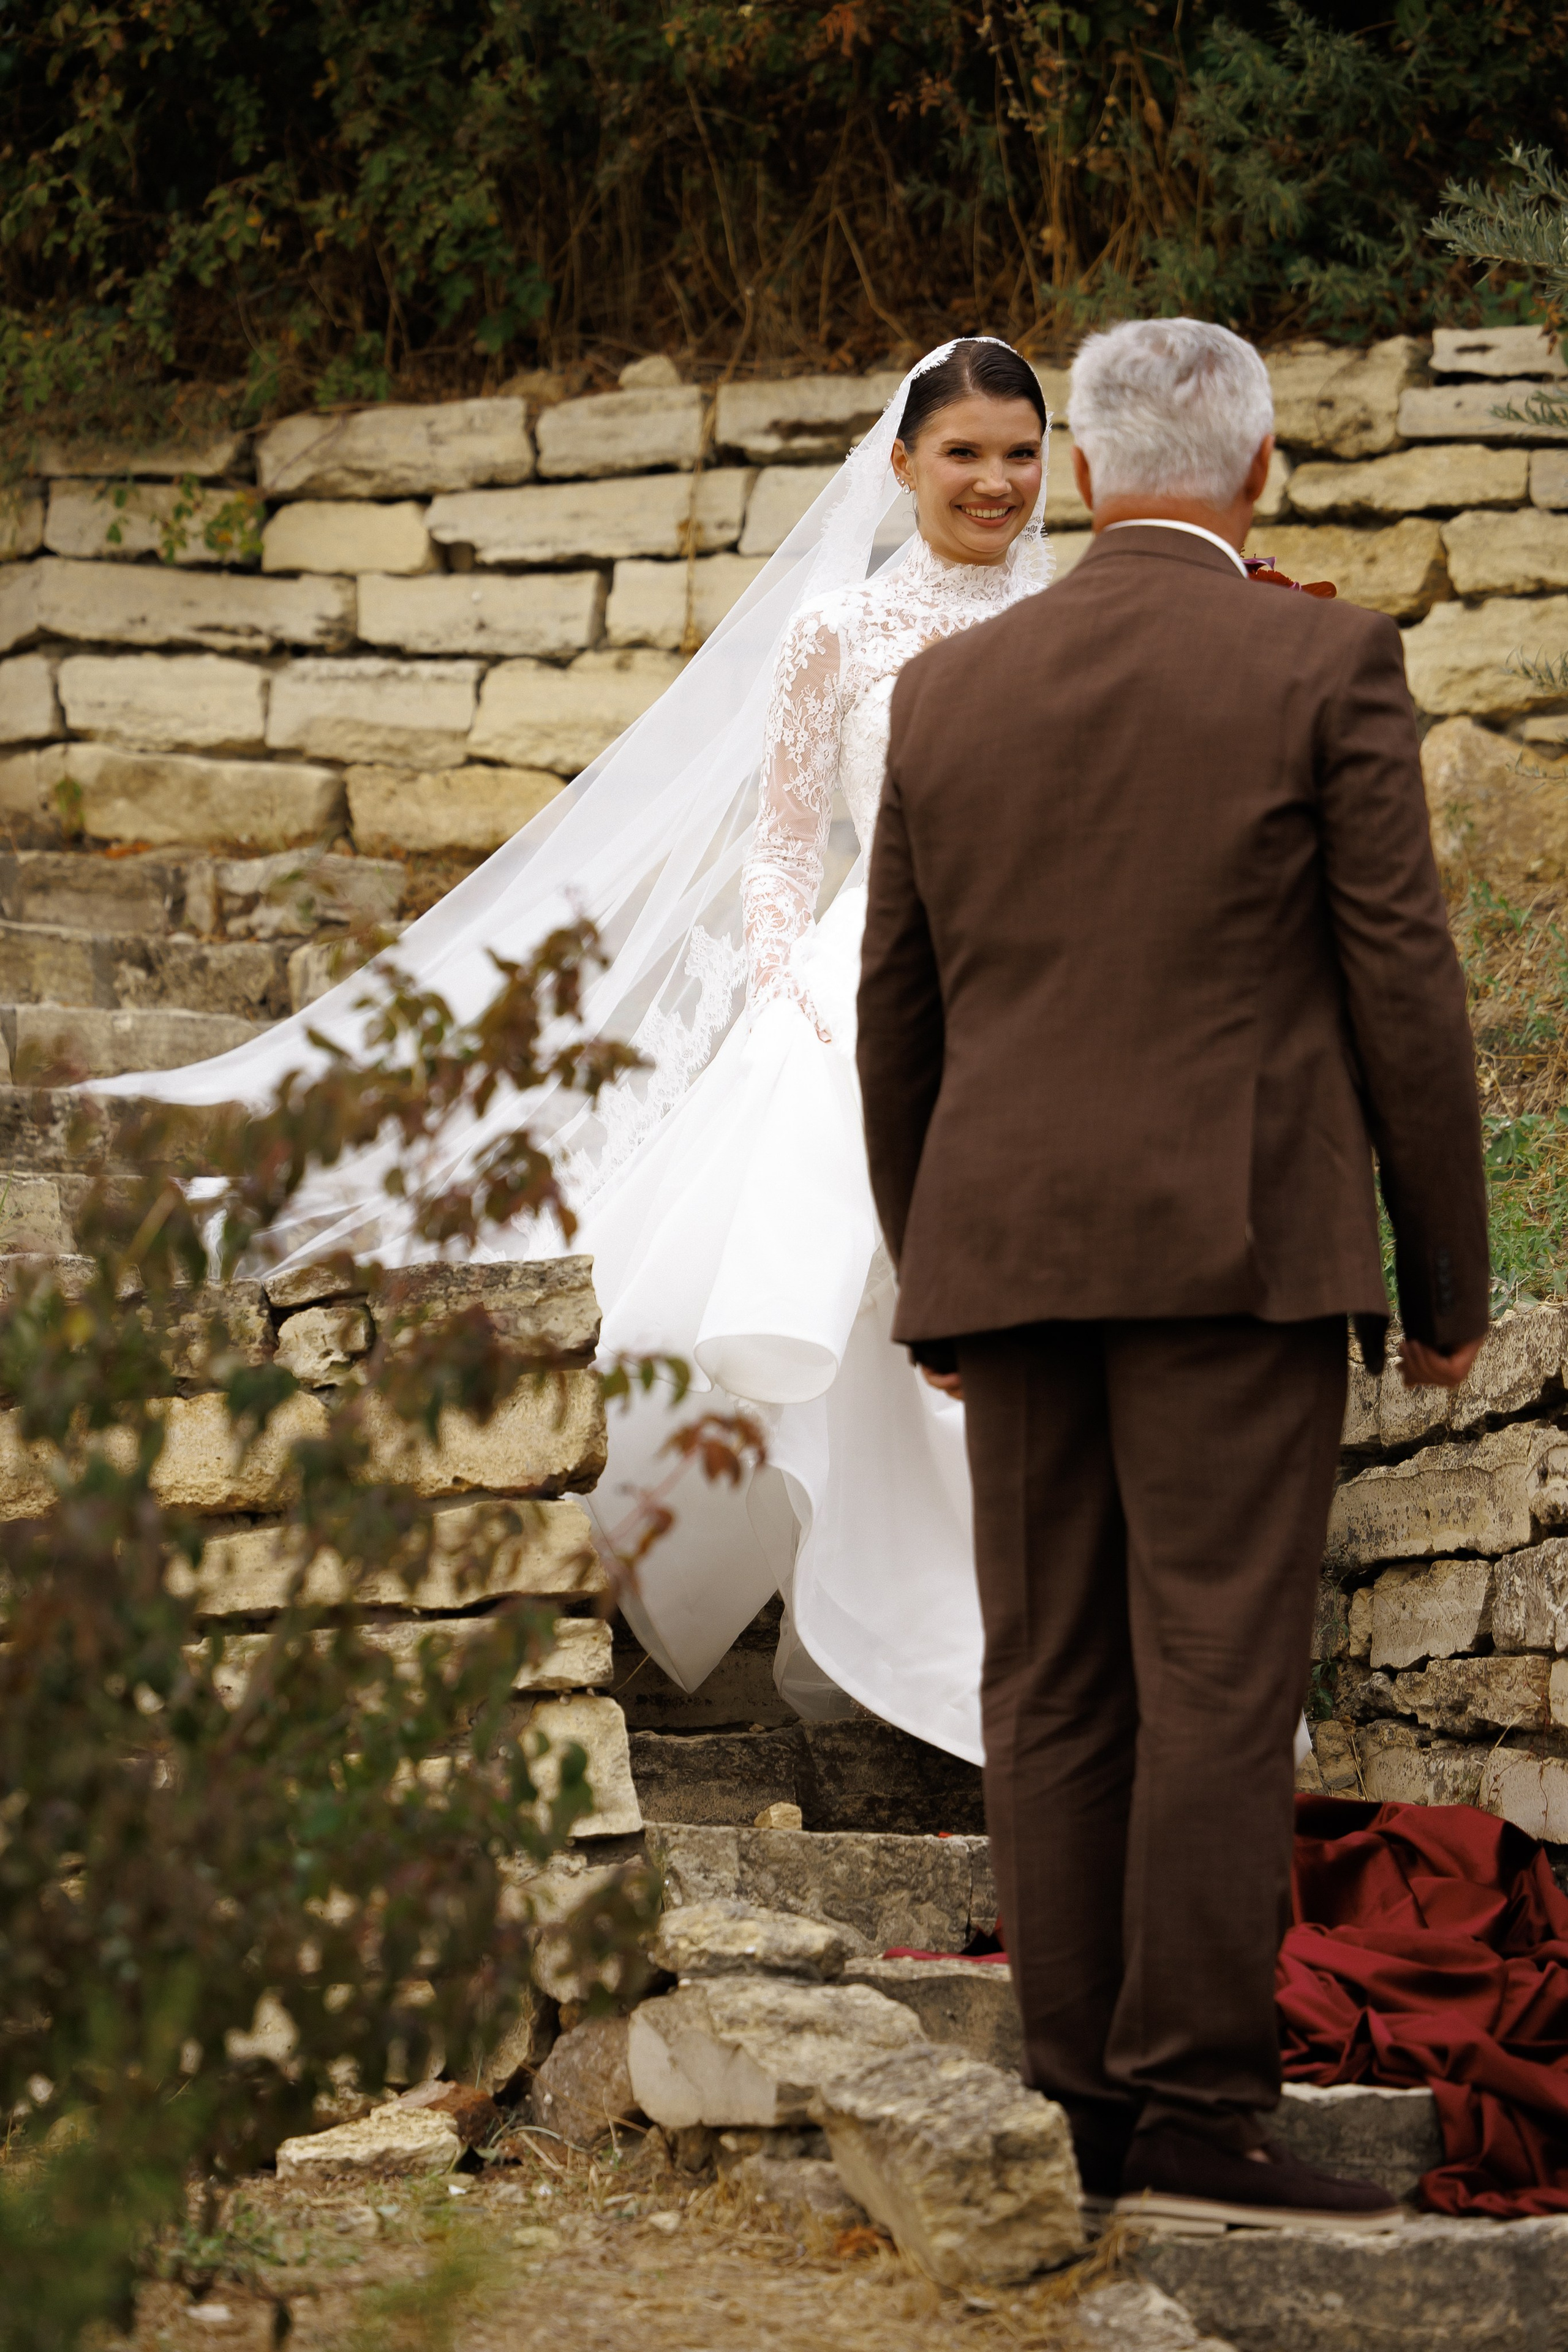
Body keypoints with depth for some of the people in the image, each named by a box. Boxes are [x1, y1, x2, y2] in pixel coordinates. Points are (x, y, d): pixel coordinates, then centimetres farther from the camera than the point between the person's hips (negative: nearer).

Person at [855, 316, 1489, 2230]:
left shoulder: (947, 696, 11)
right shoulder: (1326, 668, -2)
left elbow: (898, 1018, 14)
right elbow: (1402, 988, -5)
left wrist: (931, 1281, 22)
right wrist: (1449, 1282, 2)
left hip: (1010, 1256, 4)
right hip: (1234, 1244, -4)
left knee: (1054, 1688, 5)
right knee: (1218, 1676, -7)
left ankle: (1092, 2107, 6)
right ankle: (1199, 2111, -11)